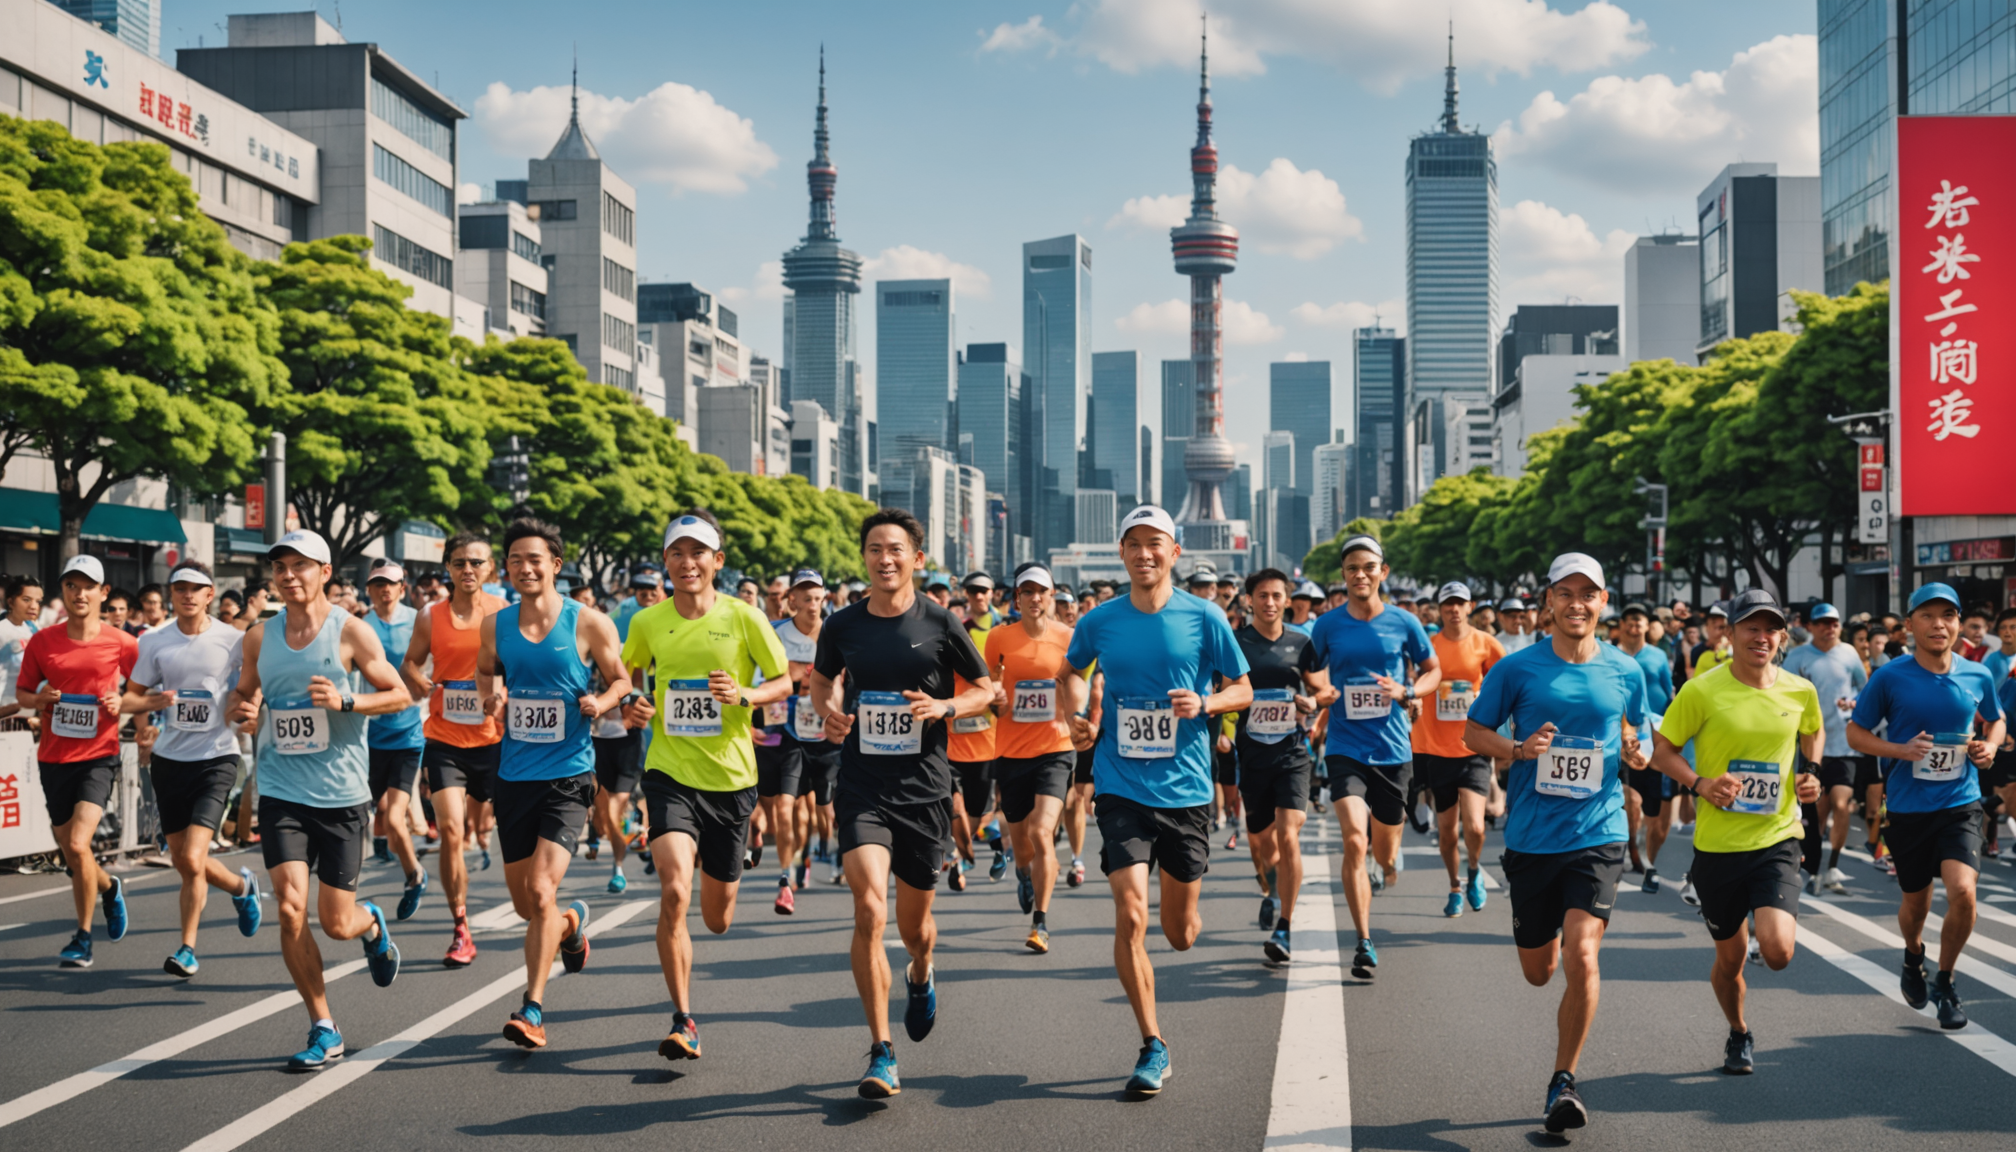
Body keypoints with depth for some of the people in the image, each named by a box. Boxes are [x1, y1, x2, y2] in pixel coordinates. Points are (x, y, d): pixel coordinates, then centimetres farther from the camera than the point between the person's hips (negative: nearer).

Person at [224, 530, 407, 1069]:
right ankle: (324, 1029, 5)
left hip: (341, 795, -2)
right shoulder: (259, 636, 6)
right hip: (281, 794, 2)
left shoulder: (350, 632, -4)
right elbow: (243, 693, 20)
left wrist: (344, 701, -18)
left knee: (336, 922, 2)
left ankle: (372, 925, 41)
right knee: (290, 909, -11)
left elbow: (400, 695, -1)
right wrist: (239, 708, -4)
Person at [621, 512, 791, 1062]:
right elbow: (628, 675, 19)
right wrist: (633, 707, -3)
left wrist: (744, 696, -17)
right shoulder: (647, 622, 1)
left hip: (731, 776, 0)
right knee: (674, 891, -22)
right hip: (669, 774, 0)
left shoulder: (744, 617, -5)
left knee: (718, 919, 12)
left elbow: (783, 682, 2)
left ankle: (713, 868, 51)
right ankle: (683, 1020, -12)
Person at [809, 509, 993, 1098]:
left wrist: (945, 707, -12)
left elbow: (985, 691, 8)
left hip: (924, 789, 0)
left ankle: (921, 977, 52)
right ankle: (881, 1053, -11)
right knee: (870, 909, -19)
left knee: (914, 923, 13)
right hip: (862, 787, 0)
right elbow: (821, 679, 20)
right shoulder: (842, 624, 1)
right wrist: (830, 710, -2)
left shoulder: (941, 623, -3)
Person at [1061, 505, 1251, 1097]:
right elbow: (1072, 671, 22)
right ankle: (1153, 1044, 0)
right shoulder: (1098, 622, 2)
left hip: (1186, 787, 0)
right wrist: (1078, 717, 4)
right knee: (1130, 919, -13)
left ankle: (1183, 908, 48)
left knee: (1181, 933, 9)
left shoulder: (1204, 617, -2)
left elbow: (1242, 689, 5)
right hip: (1121, 787, 0)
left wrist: (1204, 703, -15)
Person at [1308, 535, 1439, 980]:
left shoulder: (1404, 622, 0)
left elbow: (1433, 671, 12)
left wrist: (1406, 692, -8)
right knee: (1354, 842, -20)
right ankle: (1364, 944, -11)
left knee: (1384, 854, 10)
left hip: (1392, 750, 1)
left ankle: (1387, 864, 50)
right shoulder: (1327, 626, 0)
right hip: (1345, 749, -1)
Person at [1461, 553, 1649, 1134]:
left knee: (1581, 955, -17)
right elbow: (1474, 731, 6)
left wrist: (1634, 753, -4)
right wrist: (1519, 750, -13)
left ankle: (1564, 1080, 0)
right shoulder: (1518, 668, -2)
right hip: (1531, 839, 1)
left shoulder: (1626, 672, 4)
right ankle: (1551, 932, 50)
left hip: (1598, 835, 0)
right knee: (1538, 971, 11)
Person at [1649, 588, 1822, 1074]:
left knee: (1778, 952, -19)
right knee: (1730, 958, 12)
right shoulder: (1702, 691, -9)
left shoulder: (1800, 691, 1)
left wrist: (1810, 772, 4)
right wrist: (1699, 783, -17)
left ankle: (1769, 926, 19)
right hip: (1717, 844, -1)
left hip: (1776, 839, 1)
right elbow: (1661, 750, -1)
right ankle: (1739, 1034, 41)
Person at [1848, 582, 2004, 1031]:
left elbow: (1995, 721, 18)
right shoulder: (1890, 677, -8)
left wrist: (1989, 746, -3)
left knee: (1962, 891, -19)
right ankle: (1913, 957, 49)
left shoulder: (1977, 676, 0)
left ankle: (1945, 984, 5)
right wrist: (1902, 750, -16)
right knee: (1915, 901, 13)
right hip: (1908, 808, 0)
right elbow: (1856, 733, -1)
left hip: (1961, 805, 1)